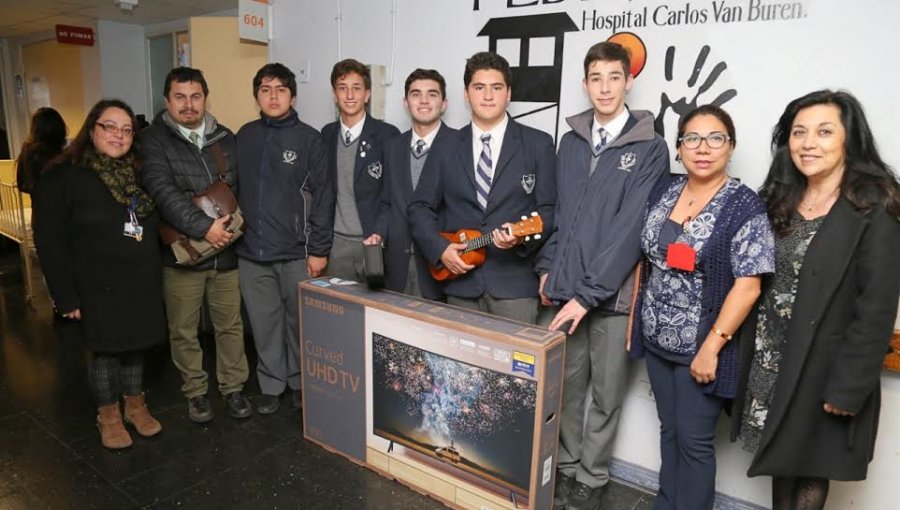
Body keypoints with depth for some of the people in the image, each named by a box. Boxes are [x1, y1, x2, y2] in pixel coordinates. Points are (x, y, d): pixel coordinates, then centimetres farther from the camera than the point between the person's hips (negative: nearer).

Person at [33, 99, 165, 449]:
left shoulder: (140, 173, 6)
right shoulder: (64, 176, -9)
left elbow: (155, 226, 13)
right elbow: (49, 241, -11)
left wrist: (156, 274, 7)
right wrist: (66, 296, -13)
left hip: (142, 284, 4)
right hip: (99, 288, -4)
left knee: (135, 347, 15)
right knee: (105, 352, 9)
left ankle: (135, 405, 35)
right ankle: (108, 415, 29)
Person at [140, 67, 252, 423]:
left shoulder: (225, 138, 9)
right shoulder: (153, 141, -3)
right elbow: (163, 192, -16)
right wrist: (204, 227, -23)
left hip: (226, 251, 3)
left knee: (230, 325, 10)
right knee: (184, 331, 10)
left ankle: (233, 387, 26)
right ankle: (195, 392, 28)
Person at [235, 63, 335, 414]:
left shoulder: (308, 138, -3)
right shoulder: (245, 136, 8)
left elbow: (322, 196, -6)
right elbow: (235, 188, 13)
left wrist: (318, 249, -9)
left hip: (296, 252, -3)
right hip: (251, 252, 3)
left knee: (299, 322, 9)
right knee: (264, 324, 11)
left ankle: (300, 382, 27)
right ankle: (271, 385, 27)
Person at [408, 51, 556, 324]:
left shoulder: (539, 144, 2)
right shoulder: (446, 148, 8)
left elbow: (548, 209, -1)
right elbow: (421, 207, 8)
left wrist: (522, 237, -20)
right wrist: (439, 249, -7)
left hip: (515, 283, -2)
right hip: (460, 282, 3)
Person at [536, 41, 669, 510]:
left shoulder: (650, 148, -5)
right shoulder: (571, 142, 9)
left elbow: (631, 227, -12)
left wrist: (589, 293, -16)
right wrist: (547, 269, 4)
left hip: (614, 294, -3)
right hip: (562, 289, 3)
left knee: (606, 394, 11)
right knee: (564, 386, 13)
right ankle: (566, 467, 33)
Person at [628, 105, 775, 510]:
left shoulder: (745, 206, -13)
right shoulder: (663, 190, 3)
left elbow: (747, 286, -16)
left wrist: (711, 347, -18)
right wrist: (633, 319, 9)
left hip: (700, 347, -5)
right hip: (656, 340, 5)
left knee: (694, 440, 9)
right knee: (669, 430, 20)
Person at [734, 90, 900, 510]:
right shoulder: (781, 201, 5)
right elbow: (761, 283, 8)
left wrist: (847, 387, -17)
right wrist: (748, 353, 5)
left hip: (822, 367, -5)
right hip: (770, 359, 5)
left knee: (811, 467, 11)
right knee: (782, 457, 18)